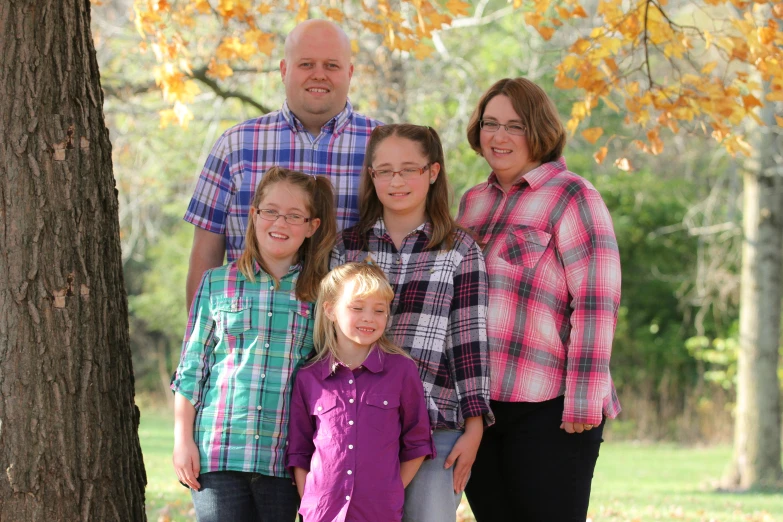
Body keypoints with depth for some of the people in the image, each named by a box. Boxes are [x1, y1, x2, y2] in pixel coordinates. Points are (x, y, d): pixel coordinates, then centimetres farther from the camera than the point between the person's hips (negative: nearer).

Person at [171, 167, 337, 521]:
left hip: (284, 460, 1)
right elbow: (190, 368, 9)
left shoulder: (318, 294, 7)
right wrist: (183, 439, 3)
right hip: (218, 450, -1)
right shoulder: (217, 283, 7)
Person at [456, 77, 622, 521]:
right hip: (476, 403, 7)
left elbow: (596, 303, -12)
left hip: (548, 411, -7)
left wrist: (583, 402, -17)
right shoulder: (473, 202, 16)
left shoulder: (572, 197, -5)